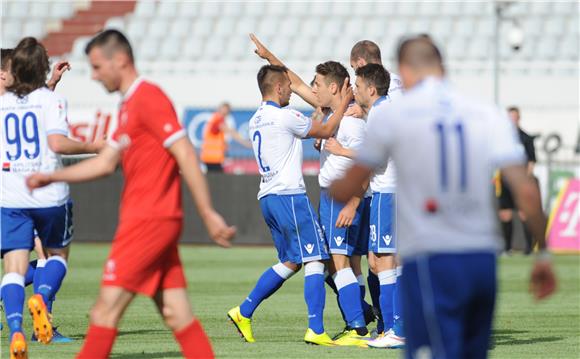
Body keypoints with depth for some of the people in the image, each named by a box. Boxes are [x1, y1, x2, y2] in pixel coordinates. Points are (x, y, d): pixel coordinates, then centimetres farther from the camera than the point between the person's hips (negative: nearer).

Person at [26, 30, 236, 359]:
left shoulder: (148, 97, -11)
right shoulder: (129, 106, 19)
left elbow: (186, 156, -16)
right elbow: (105, 163, 25)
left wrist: (208, 214, -20)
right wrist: (51, 177, 19)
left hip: (149, 220, -9)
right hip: (150, 219, 9)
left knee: (107, 306, -6)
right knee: (176, 313, 4)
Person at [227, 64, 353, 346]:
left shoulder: (255, 121, 15)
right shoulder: (284, 116, -11)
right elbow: (326, 131, -2)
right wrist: (344, 102, 9)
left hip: (268, 197, 9)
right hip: (289, 196, -9)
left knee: (289, 262, 16)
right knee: (315, 260, -6)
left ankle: (244, 312, 12)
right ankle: (315, 330, -11)